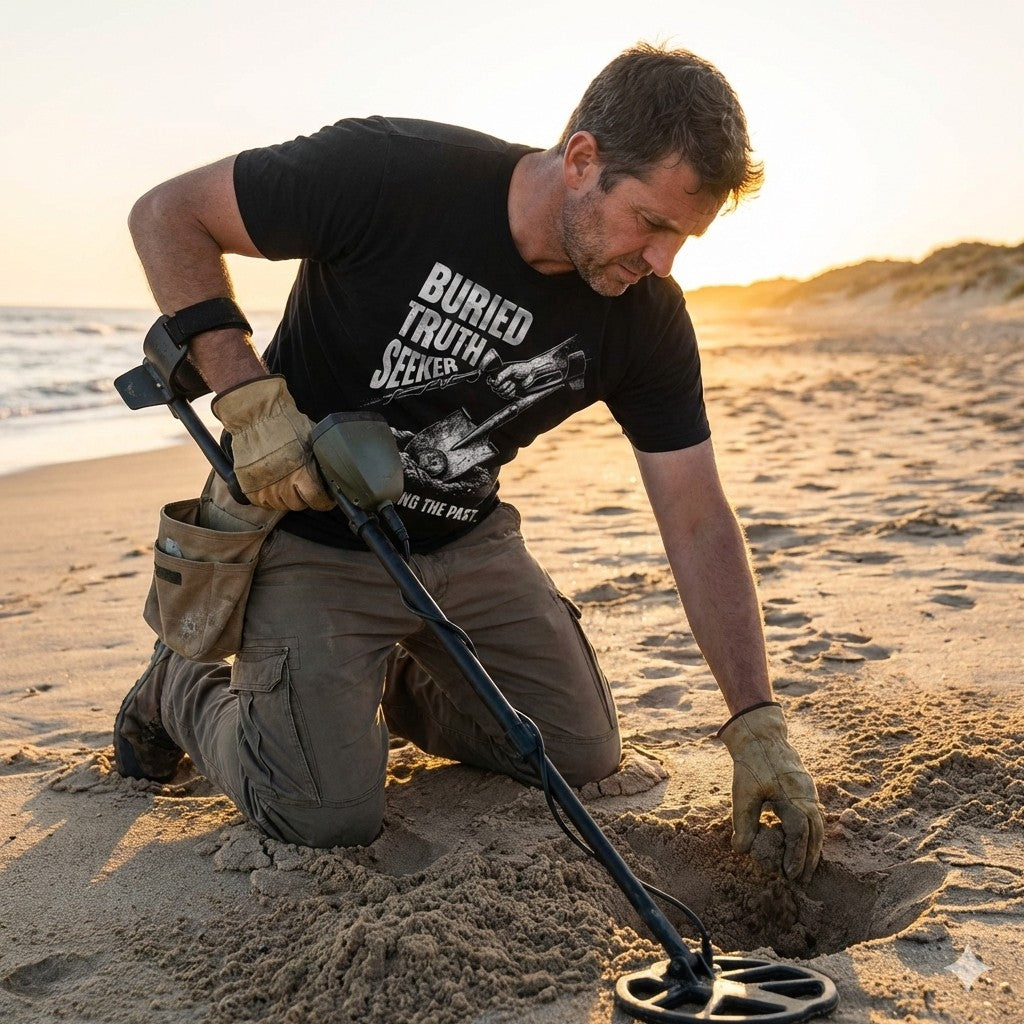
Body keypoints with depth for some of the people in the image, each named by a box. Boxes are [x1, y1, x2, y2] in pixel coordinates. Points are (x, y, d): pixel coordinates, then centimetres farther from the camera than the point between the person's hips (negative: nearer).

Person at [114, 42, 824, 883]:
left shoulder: (647, 318, -13)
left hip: (463, 540, 5)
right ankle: (187, 688, 17)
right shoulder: (389, 175, -27)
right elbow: (167, 216, -16)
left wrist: (757, 727, -15)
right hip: (304, 529, -5)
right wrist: (252, 399, -26)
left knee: (584, 756, 4)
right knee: (329, 813, -14)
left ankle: (392, 681, 28)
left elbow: (700, 525, -9)